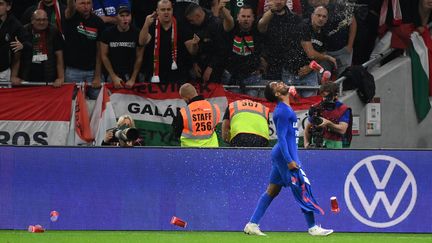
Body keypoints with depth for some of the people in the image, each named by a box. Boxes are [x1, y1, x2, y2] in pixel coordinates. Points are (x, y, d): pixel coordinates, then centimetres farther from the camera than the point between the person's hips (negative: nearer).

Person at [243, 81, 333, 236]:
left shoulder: (285, 109, 15)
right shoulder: (283, 111, -16)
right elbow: (281, 137, -20)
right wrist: (289, 161, -24)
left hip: (280, 154, 10)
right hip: (285, 154, -10)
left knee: (272, 191, 10)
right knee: (303, 189, -4)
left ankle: (252, 225, 9)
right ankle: (312, 228, 1)